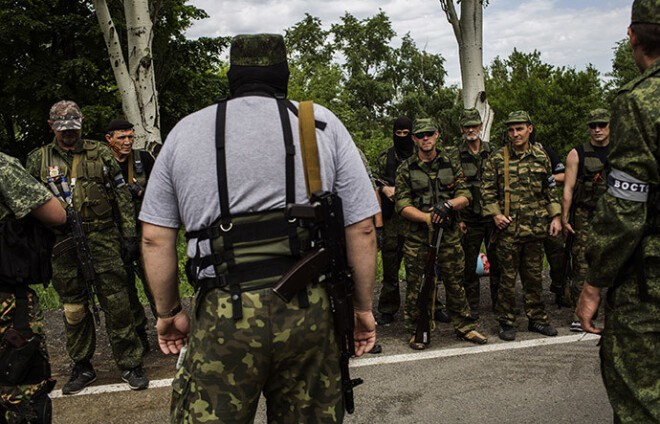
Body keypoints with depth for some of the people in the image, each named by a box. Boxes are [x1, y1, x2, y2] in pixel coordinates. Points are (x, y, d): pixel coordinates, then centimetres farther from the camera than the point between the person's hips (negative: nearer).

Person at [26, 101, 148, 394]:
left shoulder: (100, 154, 6)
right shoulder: (38, 160, 8)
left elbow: (122, 194, 7)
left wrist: (129, 233, 3)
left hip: (102, 238, -1)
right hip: (63, 243, 2)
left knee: (115, 302, -2)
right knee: (73, 307, 9)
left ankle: (129, 364, 9)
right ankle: (82, 368, 24)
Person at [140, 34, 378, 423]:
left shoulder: (185, 132, 9)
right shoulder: (323, 125, 7)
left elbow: (155, 237, 8)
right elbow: (362, 229, 2)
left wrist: (169, 312, 19)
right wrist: (364, 308, 12)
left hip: (222, 316, 0)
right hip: (309, 310, 1)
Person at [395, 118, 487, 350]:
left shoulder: (451, 165, 9)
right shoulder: (406, 169, 1)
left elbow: (465, 196, 5)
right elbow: (402, 204, -5)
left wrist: (449, 205, -16)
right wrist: (427, 217, -18)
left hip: (449, 235, 2)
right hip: (417, 237, -2)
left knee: (455, 283, 10)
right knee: (416, 287, 3)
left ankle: (465, 327, 25)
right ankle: (416, 332, 17)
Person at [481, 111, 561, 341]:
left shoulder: (541, 156, 9)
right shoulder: (497, 158, 0)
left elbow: (550, 189, 15)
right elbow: (487, 189, 3)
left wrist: (555, 216, 8)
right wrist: (495, 213, -9)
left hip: (536, 227, 3)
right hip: (509, 227, -3)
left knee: (534, 275, 12)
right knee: (508, 276, 2)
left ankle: (537, 318, 25)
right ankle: (506, 322, 13)